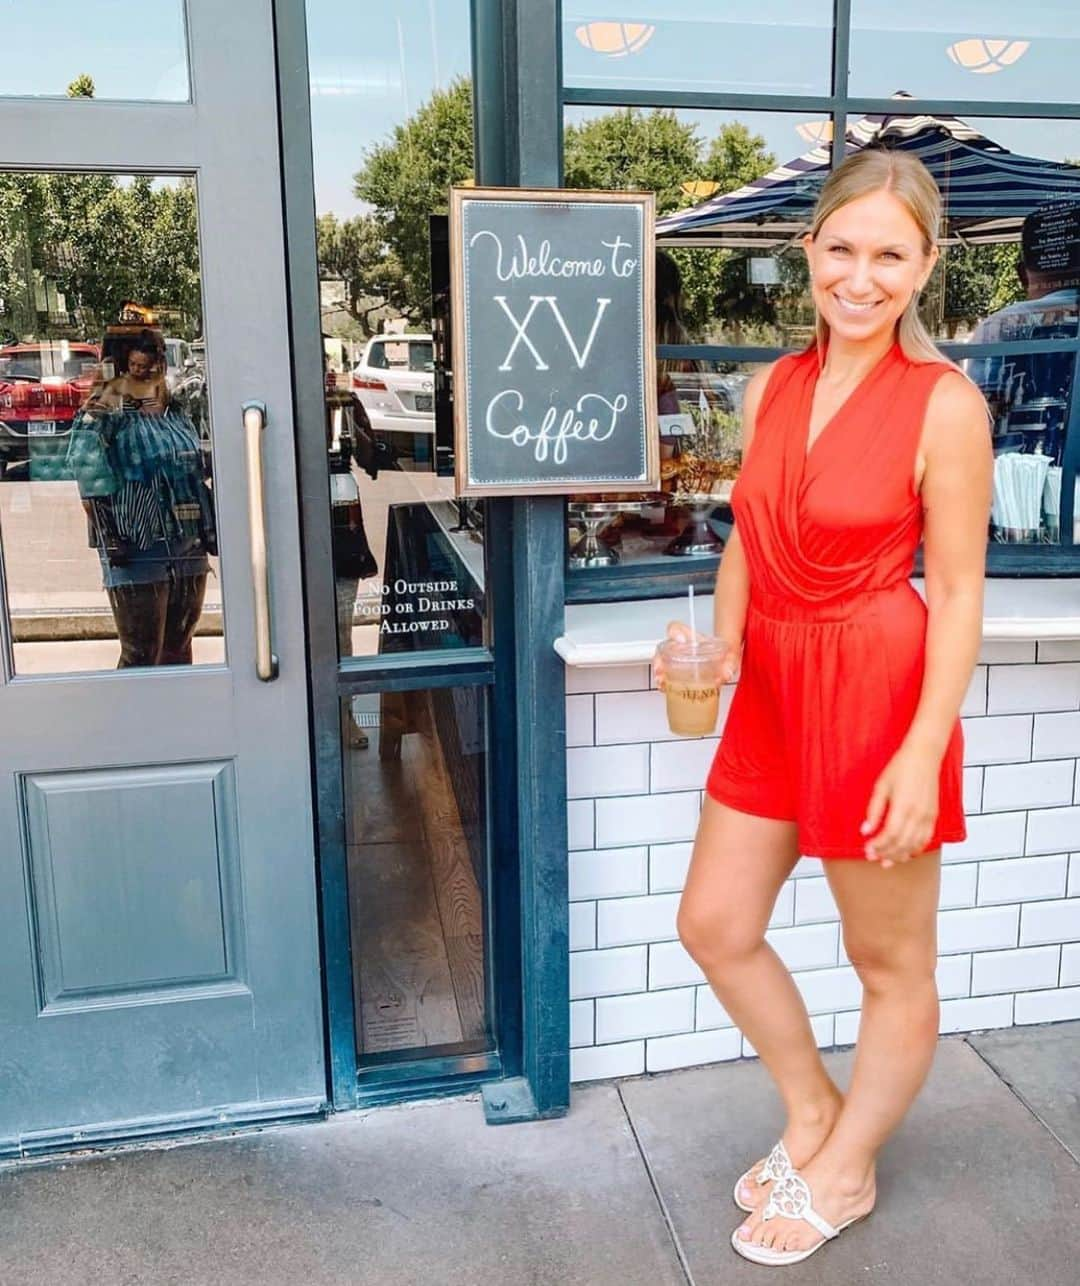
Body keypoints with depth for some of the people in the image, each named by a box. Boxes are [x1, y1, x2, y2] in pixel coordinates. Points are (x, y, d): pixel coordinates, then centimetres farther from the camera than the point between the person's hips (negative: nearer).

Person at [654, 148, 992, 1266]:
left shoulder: (944, 404, -13)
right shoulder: (771, 388, 5)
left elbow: (957, 593, -13)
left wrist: (923, 754, -18)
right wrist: (721, 644, 1)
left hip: (879, 695, -6)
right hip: (774, 691, 7)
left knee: (889, 963, 12)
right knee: (714, 925, 14)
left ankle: (843, 1173, 36)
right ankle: (811, 1112, 39)